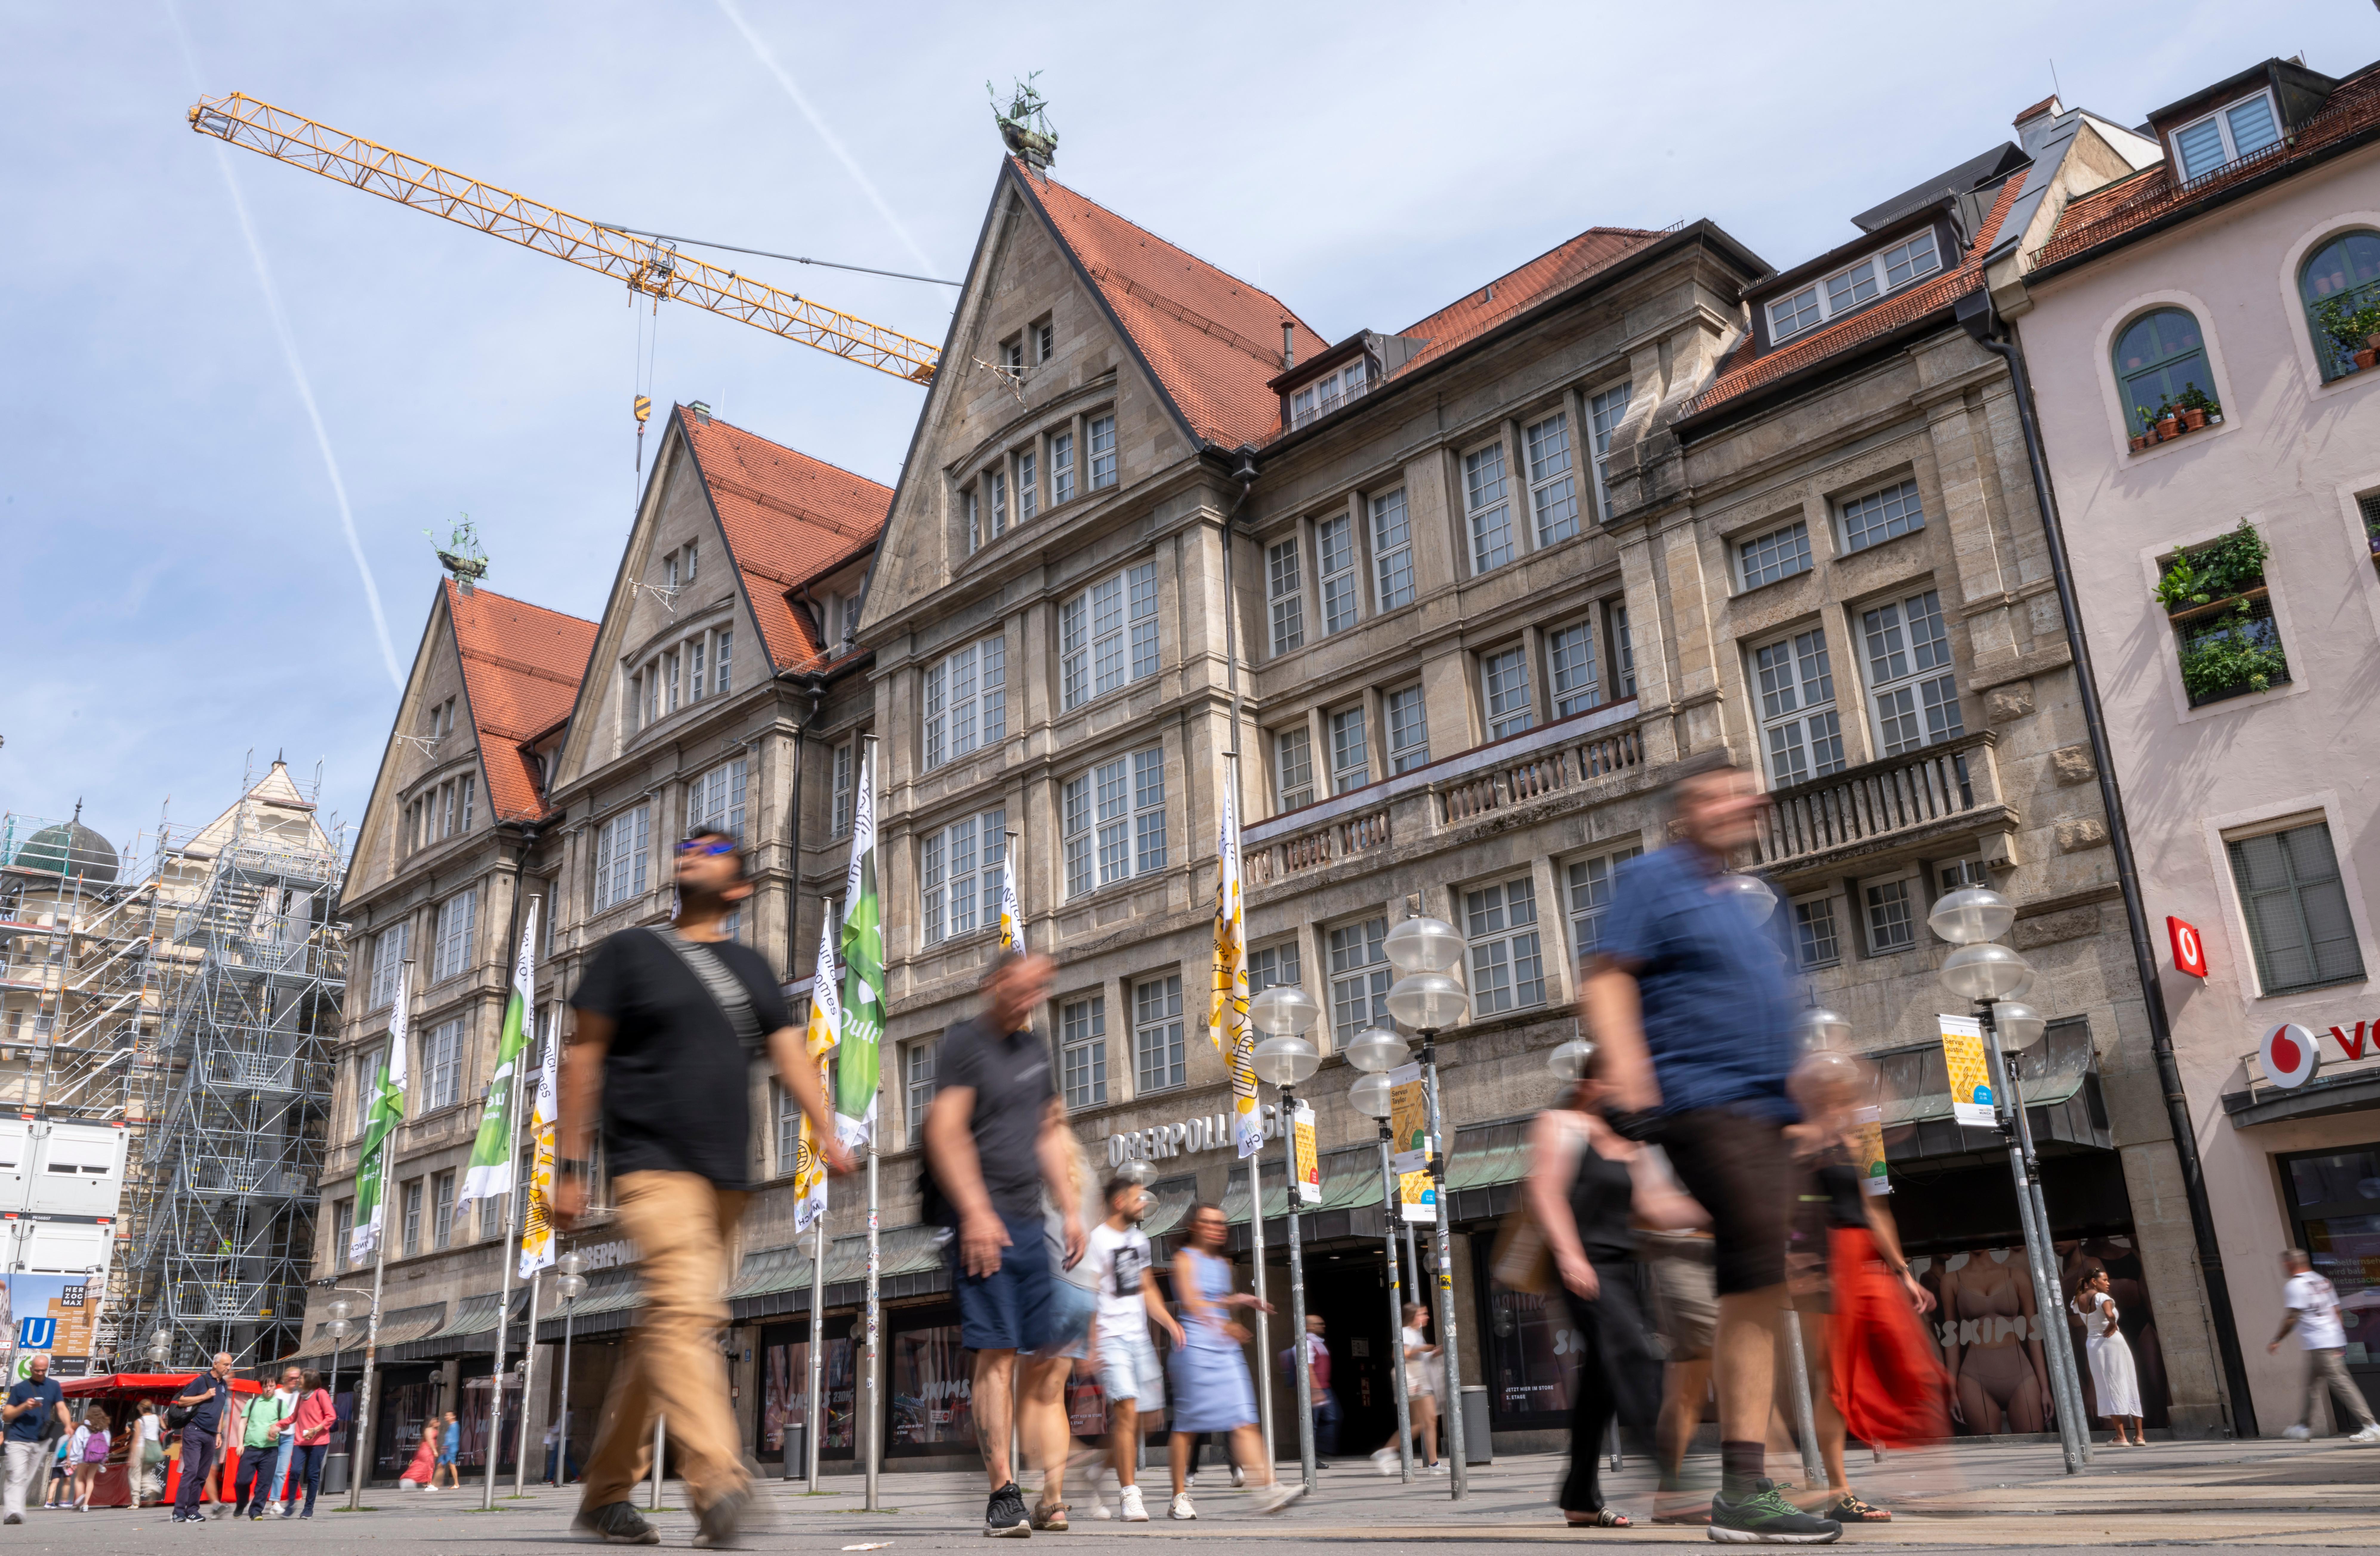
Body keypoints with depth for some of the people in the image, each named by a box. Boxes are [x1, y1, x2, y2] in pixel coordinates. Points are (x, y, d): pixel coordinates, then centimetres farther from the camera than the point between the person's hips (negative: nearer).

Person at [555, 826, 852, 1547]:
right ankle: (719, 1480, -32)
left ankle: (605, 1494, 19)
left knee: (667, 1326, 8)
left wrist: (828, 1134, -9)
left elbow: (790, 1052, 8)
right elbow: (584, 1056, 5)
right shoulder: (628, 952, 7)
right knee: (687, 1308, -22)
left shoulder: (752, 967, 18)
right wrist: (570, 1166, -2)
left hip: (725, 1175, 5)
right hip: (652, 1162, -5)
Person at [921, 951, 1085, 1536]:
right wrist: (976, 1212, -20)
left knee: (1050, 1359, 4)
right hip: (983, 1218, -7)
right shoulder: (964, 1042, -4)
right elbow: (945, 1131, -14)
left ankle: (1052, 1496, 11)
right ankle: (1003, 1494, -5)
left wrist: (1069, 1210, 17)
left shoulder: (1034, 1048, 19)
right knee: (997, 1354, -10)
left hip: (1029, 1220, 7)